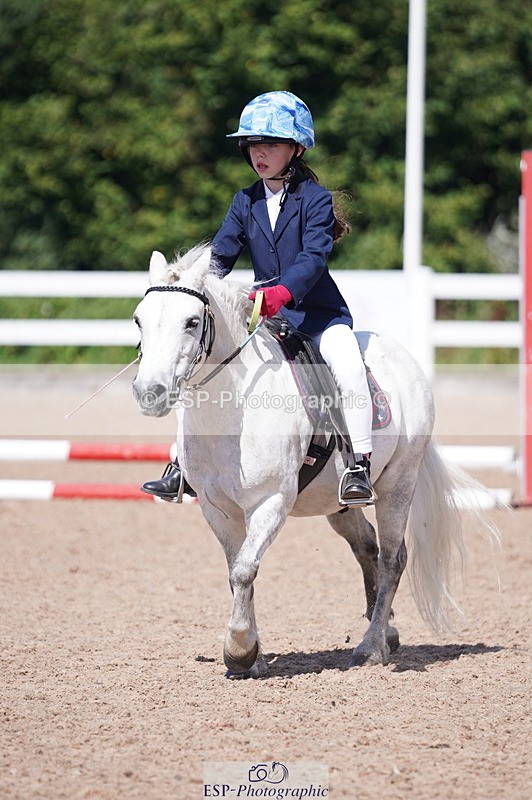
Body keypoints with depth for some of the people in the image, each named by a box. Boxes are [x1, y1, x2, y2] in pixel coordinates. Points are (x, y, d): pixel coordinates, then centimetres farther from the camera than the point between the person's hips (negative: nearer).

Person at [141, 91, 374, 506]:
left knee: (348, 367, -30)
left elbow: (314, 257, -23)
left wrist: (283, 291, -42)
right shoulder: (245, 203, 7)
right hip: (262, 315, 5)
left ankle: (359, 466, -23)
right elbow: (221, 254, 3)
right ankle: (185, 465, 0)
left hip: (318, 312, -5)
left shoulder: (315, 199, -10)